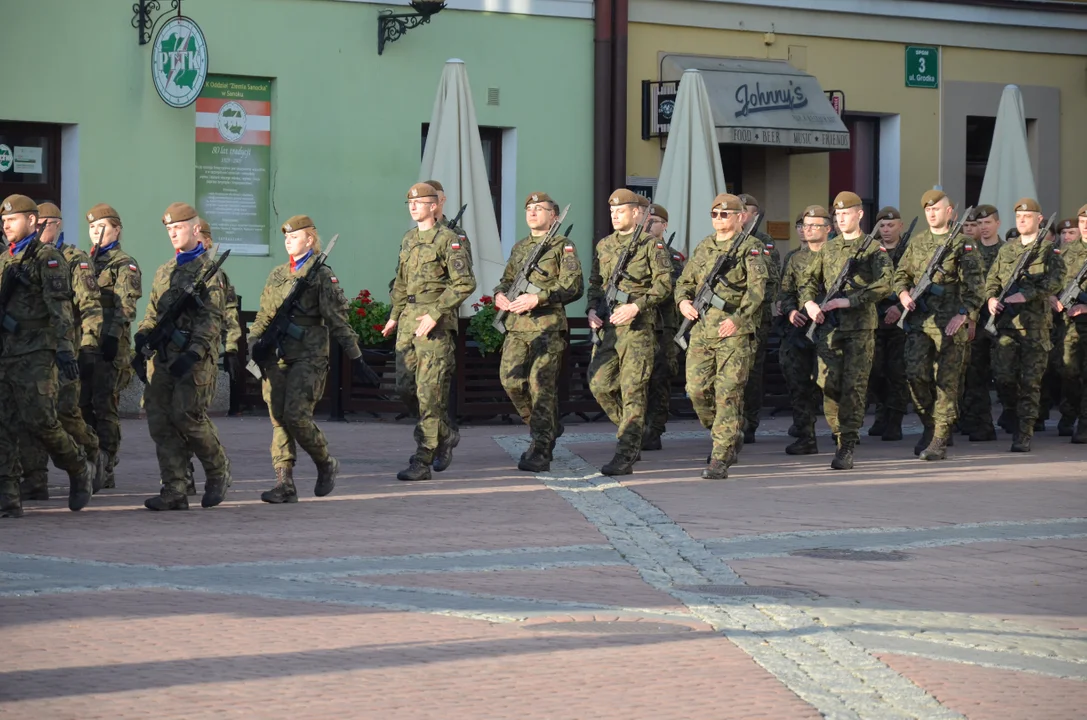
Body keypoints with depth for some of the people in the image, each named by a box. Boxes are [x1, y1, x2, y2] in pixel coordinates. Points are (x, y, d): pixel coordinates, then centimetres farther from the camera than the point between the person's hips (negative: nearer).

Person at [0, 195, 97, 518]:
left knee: (39, 421, -9)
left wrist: (65, 348, -21)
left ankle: (80, 470, 15)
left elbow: (60, 307, -12)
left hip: (35, 354, -7)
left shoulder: (47, 257, -4)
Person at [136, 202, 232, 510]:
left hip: (195, 358, -7)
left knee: (187, 416, -10)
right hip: (163, 356, 7)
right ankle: (174, 490, 1)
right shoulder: (164, 271, 19)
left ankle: (218, 472, 13)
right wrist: (142, 343, 6)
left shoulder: (208, 270, -3)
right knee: (160, 422, -1)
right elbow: (152, 314, 22)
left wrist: (192, 354, -19)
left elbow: (211, 319, -11)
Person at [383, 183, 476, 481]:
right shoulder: (408, 240, 16)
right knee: (405, 387, 5)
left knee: (430, 391, -8)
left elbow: (464, 283, -13)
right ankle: (445, 435, 26)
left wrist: (435, 314, -18)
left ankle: (422, 461, -6)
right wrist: (395, 315, 17)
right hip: (408, 320, 8)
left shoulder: (449, 240, -7)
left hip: (436, 322, -8)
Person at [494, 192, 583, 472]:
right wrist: (500, 295, 4)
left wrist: (537, 298, -19)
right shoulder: (519, 248, 21)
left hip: (548, 325, -6)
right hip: (516, 324, 6)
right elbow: (507, 279, 28)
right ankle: (549, 428, 18)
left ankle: (540, 451, -10)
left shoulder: (563, 246, 1)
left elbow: (574, 285, -9)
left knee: (541, 385, -11)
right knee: (510, 379, -4)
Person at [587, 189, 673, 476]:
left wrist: (636, 306, -18)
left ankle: (625, 457, -9)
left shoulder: (652, 245, -2)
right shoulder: (603, 246, 17)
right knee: (599, 383, 1)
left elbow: (664, 284, -8)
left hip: (638, 326, -6)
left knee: (633, 390, -7)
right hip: (607, 326, 7)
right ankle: (635, 431, 23)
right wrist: (592, 309, 5)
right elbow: (594, 283, 23)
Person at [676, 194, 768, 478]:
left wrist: (737, 319, -23)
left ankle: (720, 459, -8)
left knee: (727, 393, -9)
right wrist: (683, 300, 2)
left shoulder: (751, 248, -1)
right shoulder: (703, 248, 19)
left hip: (735, 332, -6)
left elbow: (757, 287, -12)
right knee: (697, 389, 2)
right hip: (701, 330, 6)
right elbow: (684, 281, 25)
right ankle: (730, 439, 24)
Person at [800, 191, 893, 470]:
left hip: (860, 325, -4)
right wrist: (809, 303, -4)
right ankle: (841, 435, 13)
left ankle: (847, 449, -4)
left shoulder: (874, 249, 2)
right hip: (828, 325, 4)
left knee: (854, 386, -6)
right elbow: (809, 280, 18)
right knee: (829, 384, -5)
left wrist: (848, 301, -16)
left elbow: (883, 285, -9)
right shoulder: (827, 249, 17)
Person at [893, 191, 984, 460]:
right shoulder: (916, 242, 15)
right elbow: (901, 273, 21)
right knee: (916, 373, -7)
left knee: (946, 381, -2)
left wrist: (964, 315, -17)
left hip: (949, 322, -4)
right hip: (918, 319, 4)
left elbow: (973, 285, -5)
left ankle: (940, 440, 2)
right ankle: (929, 426, 14)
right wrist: (903, 292, -1)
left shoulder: (962, 244, 0)